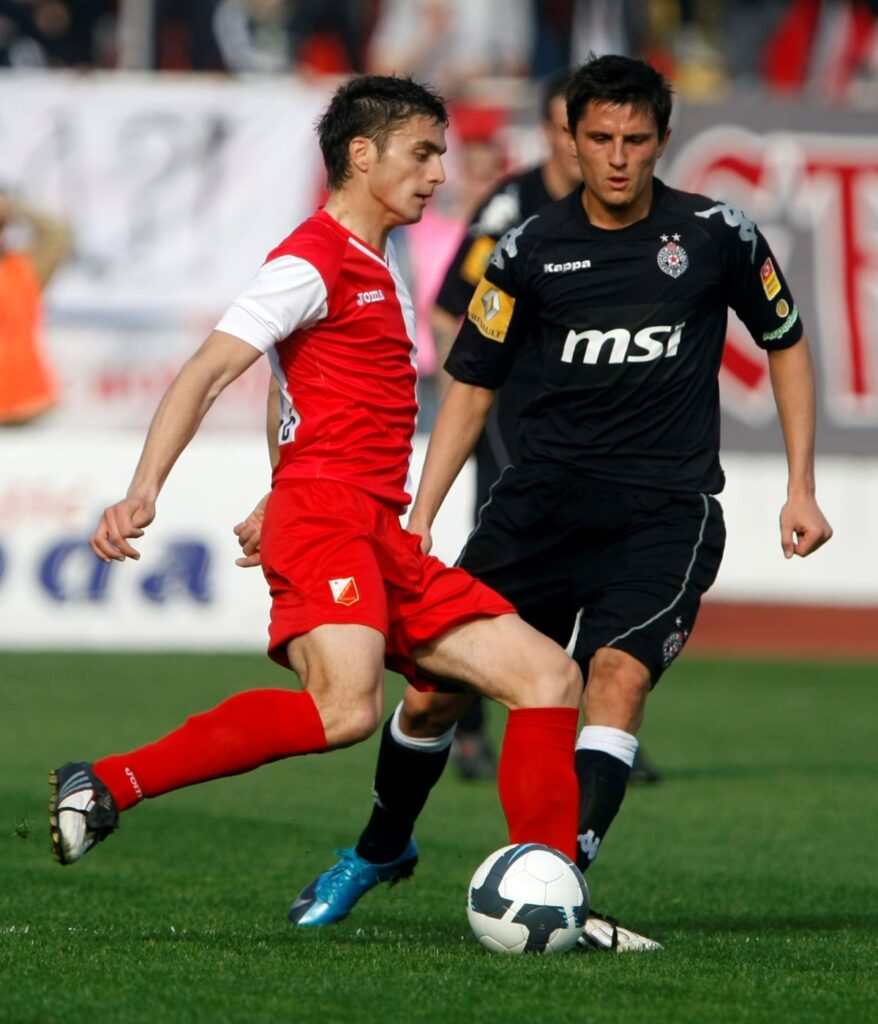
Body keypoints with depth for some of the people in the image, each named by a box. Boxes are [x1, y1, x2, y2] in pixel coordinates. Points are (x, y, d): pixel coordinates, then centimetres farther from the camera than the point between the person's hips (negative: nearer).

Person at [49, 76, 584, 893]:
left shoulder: (374, 265, 24)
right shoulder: (312, 261, -5)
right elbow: (205, 372, -15)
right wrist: (144, 489, -27)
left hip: (383, 541, 10)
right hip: (327, 518, -10)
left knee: (549, 678, 4)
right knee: (346, 709, -32)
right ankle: (106, 787, -26)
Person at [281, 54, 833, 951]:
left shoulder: (719, 235, 0)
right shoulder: (530, 252, 3)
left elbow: (786, 343, 14)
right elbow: (471, 387, 10)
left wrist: (800, 490, 9)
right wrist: (419, 518, 1)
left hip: (666, 507, -2)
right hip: (543, 497, 2)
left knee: (618, 674, -25)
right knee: (435, 687, 0)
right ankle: (379, 849, 28)